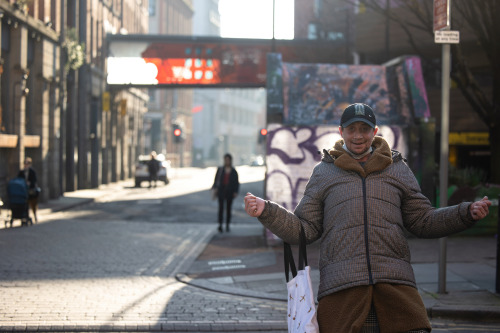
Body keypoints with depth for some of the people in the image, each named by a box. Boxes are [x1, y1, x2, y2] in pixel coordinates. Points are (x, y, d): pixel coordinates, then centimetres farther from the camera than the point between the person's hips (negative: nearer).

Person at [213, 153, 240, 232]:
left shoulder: (234, 171, 6)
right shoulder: (220, 169, 8)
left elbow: (236, 182, 7)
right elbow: (216, 179, 7)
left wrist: (235, 192, -2)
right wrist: (215, 188, -5)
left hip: (230, 192, 1)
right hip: (221, 190, -1)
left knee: (228, 208, 5)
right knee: (221, 207, -12)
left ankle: (227, 225, 14)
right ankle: (220, 225, -19)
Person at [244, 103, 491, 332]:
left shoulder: (397, 168, 19)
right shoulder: (323, 172, 16)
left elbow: (422, 221, 18)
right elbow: (304, 229, 13)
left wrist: (468, 213, 6)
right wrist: (266, 211, -1)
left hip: (395, 280, 1)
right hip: (341, 283, -1)